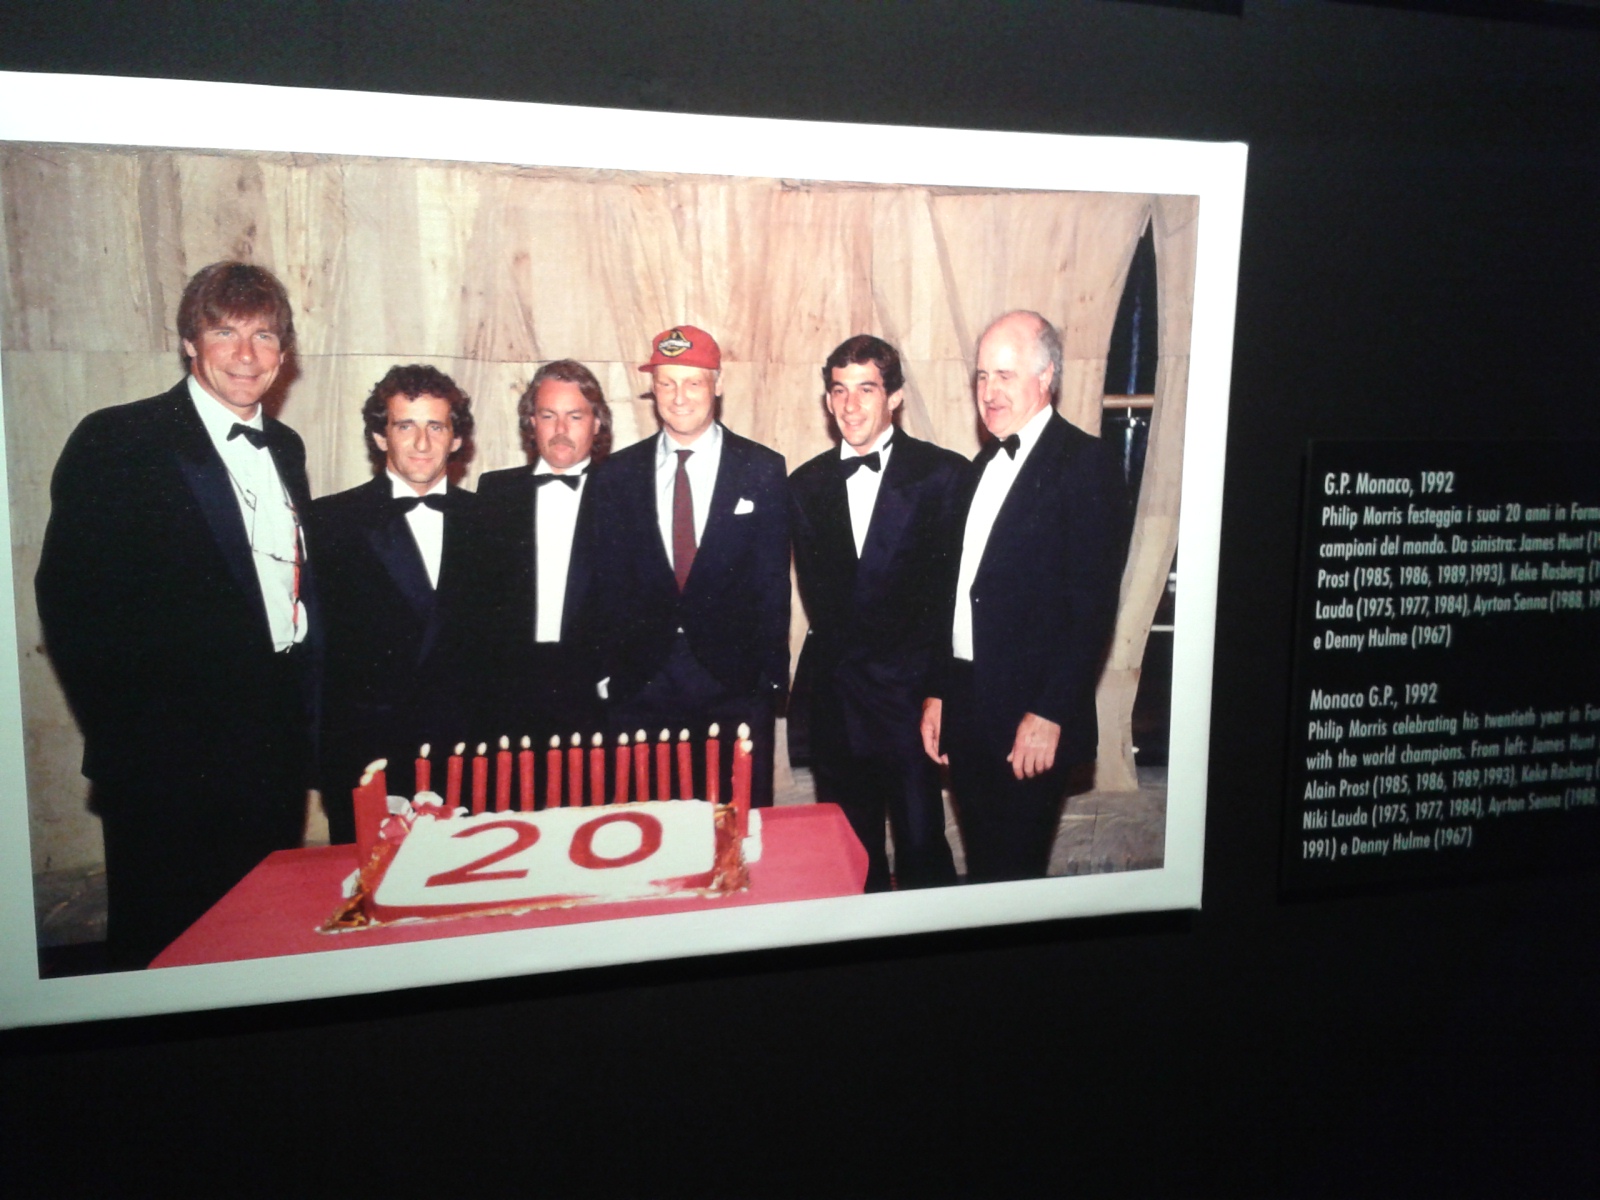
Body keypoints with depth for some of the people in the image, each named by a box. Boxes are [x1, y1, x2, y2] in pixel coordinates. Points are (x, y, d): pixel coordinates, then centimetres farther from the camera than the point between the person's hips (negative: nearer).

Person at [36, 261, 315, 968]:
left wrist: (304, 713, 7)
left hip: (278, 751, 6)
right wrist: (122, 738, -11)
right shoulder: (115, 442, -8)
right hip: (170, 759, -5)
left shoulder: (285, 449, 12)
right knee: (163, 949, 9)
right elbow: (69, 598, -10)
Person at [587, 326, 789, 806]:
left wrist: (772, 677, -4)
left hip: (735, 681, -1)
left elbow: (772, 581, 0)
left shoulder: (762, 469, 1)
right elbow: (608, 582, 7)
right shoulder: (618, 474, 6)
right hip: (641, 683, 2)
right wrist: (609, 671, 1)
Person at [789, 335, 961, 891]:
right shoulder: (806, 485, 10)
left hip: (908, 690, -3)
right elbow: (816, 592, 13)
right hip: (834, 694, 4)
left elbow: (954, 588, -4)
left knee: (921, 847, 0)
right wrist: (840, 656, 3)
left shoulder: (944, 474, -2)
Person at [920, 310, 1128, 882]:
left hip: (1030, 717, -7)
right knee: (980, 865, 16)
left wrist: (1050, 713, -19)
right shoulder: (983, 466, 14)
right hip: (965, 706, 7)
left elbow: (1093, 603, -15)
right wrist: (939, 692, 11)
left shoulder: (1084, 463, -9)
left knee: (1014, 870, 3)